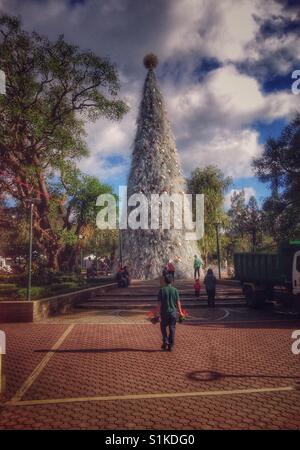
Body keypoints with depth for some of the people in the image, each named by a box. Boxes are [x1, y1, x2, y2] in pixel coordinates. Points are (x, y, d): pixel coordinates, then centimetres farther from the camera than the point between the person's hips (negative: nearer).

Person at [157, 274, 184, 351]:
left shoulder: (161, 290, -5)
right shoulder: (175, 290, -1)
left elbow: (159, 303, -5)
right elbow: (178, 302, 0)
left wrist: (159, 312, 1)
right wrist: (180, 312, 8)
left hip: (164, 312, -1)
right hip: (173, 312, 1)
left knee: (163, 327, 16)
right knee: (172, 328, 8)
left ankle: (165, 342, 5)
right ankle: (171, 346, 10)